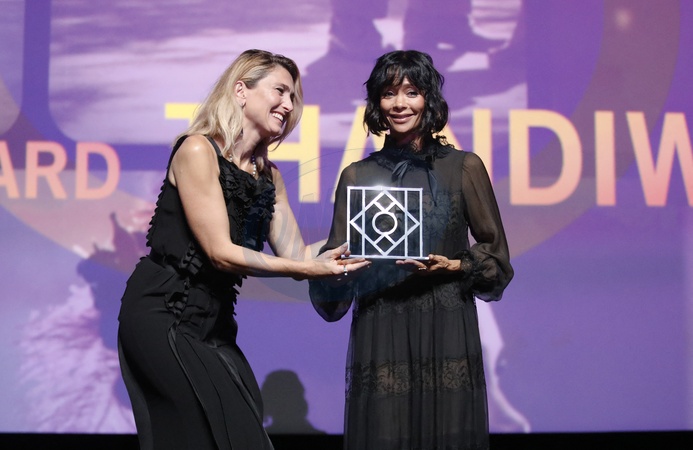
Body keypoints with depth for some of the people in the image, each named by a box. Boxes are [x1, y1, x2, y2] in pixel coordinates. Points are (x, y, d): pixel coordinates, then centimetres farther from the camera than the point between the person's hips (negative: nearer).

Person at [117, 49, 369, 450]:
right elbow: (220, 252, -18)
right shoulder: (198, 150, -12)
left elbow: (294, 254, 3)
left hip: (213, 322, 7)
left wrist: (346, 249, -14)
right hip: (164, 315, -7)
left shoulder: (268, 175, 11)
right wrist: (307, 270, -23)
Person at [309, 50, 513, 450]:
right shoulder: (358, 175, 9)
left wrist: (453, 266, -9)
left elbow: (495, 255, 7)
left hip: (447, 332, -1)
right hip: (380, 336, 1)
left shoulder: (464, 167, 3)